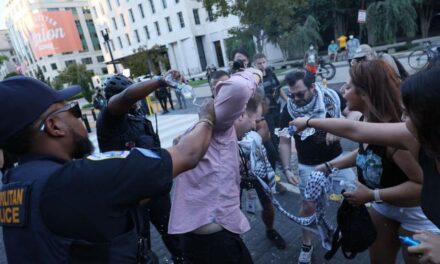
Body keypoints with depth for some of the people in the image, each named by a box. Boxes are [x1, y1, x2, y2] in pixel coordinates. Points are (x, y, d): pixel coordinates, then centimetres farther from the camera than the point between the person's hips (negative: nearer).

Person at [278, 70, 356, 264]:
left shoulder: (331, 97, -17)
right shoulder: (289, 110, -17)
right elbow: (284, 142, -12)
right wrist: (286, 169, -23)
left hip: (336, 158, 2)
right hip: (309, 165, -1)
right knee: (308, 206, 4)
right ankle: (307, 246, 26)